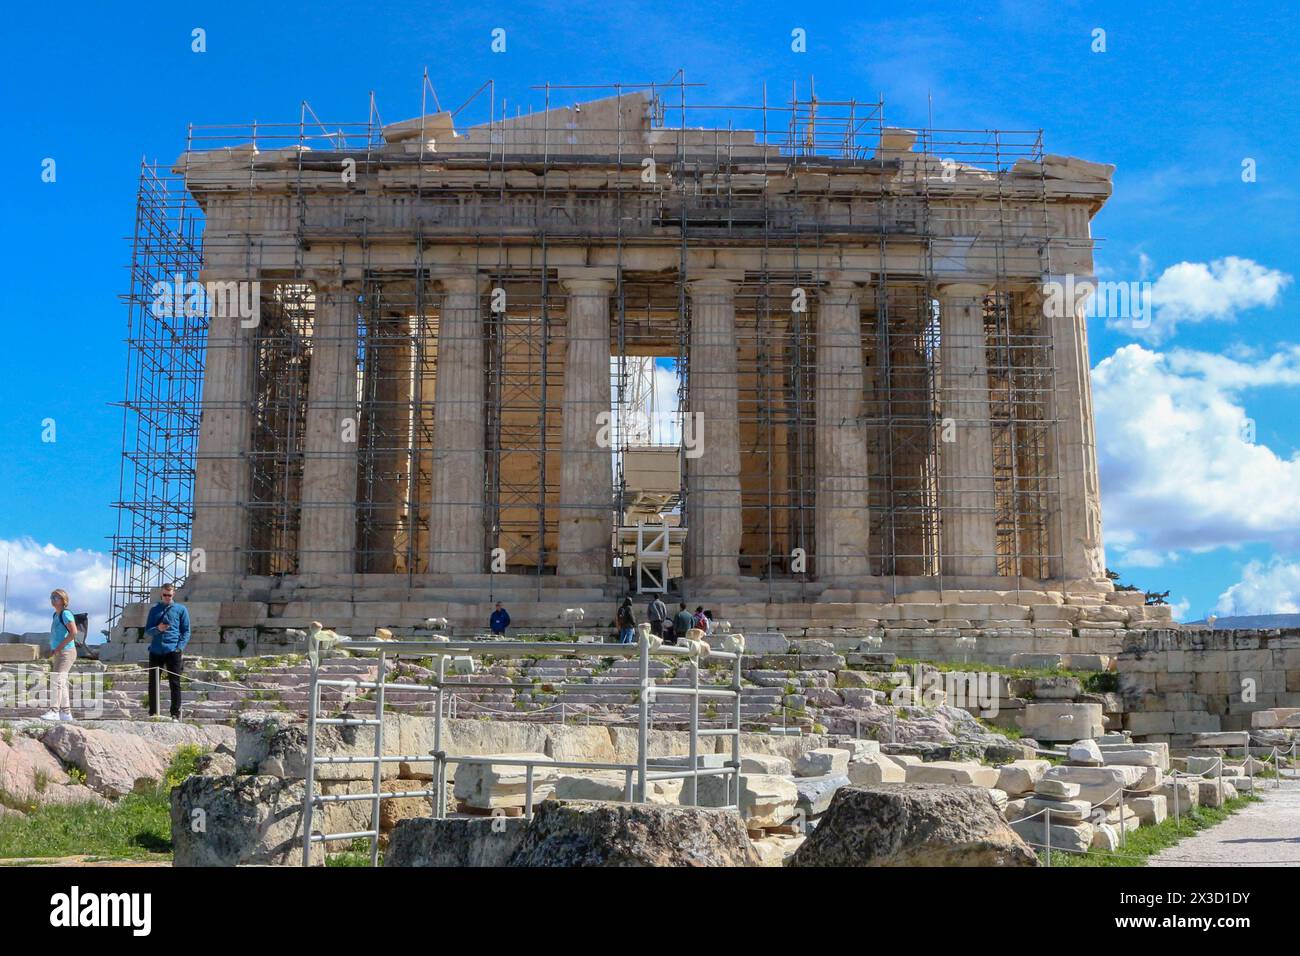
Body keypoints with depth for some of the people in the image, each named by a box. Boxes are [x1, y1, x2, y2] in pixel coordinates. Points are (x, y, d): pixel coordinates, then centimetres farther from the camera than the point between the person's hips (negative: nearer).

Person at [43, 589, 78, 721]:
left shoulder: (66, 614, -11)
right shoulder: (55, 615, 16)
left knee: (56, 680, -17)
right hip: (58, 654, 10)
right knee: (61, 683, 11)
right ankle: (66, 713, 16)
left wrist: (58, 648, -20)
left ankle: (53, 711, -21)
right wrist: (52, 650, 14)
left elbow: (73, 633, -22)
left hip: (66, 652, -10)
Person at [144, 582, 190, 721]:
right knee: (153, 684, 4)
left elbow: (186, 631, 6)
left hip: (173, 651, -2)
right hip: (155, 651, 3)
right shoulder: (154, 610, 14)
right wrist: (157, 629, -11)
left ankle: (176, 714, 0)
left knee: (174, 683, -2)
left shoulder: (180, 609, 8)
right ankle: (153, 713, 12)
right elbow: (147, 630, 12)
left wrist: (180, 648, -6)